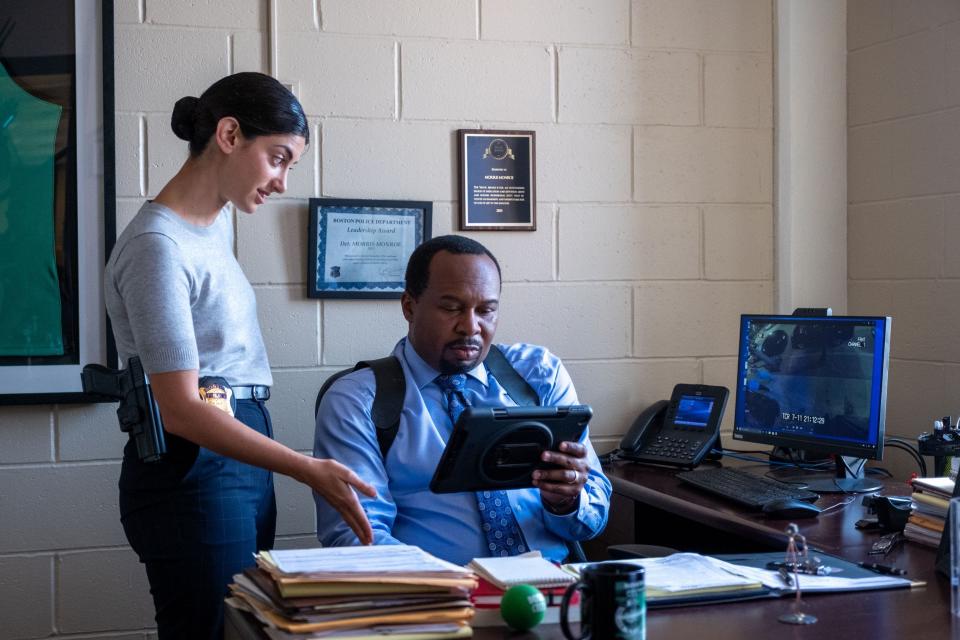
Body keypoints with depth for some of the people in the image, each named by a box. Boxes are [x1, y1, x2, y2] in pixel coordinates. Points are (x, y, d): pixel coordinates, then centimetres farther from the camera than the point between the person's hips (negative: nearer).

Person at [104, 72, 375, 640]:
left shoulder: (219, 220, 12)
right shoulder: (157, 245, -16)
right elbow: (180, 410, -21)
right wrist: (310, 471, -25)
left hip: (245, 457, 9)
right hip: (196, 469, -9)